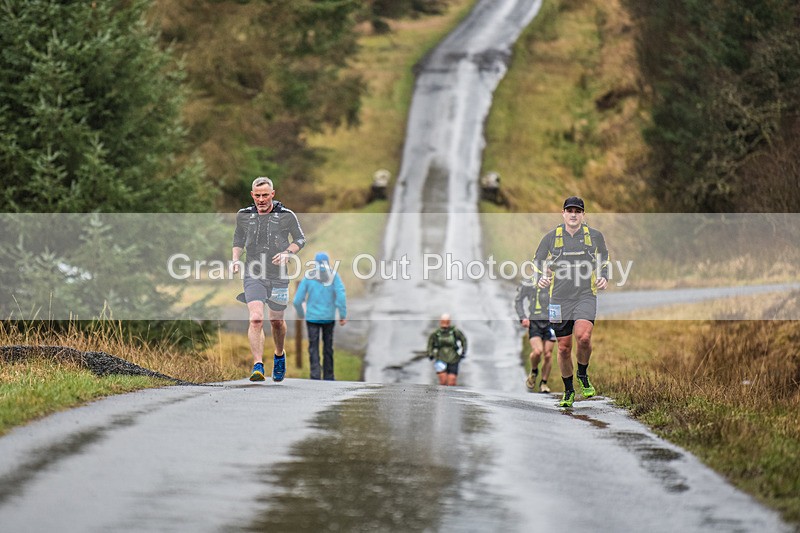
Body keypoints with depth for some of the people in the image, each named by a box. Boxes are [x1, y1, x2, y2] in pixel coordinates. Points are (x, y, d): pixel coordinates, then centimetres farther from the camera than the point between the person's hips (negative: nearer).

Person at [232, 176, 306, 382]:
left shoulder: (286, 216, -3)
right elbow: (238, 239, 21)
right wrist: (236, 259, 4)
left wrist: (287, 253, -11)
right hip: (254, 275, 0)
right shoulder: (244, 216, 4)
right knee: (256, 319, -18)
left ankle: (279, 355, 42)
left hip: (278, 277, 0)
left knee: (277, 321, 13)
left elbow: (300, 239, 7)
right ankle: (258, 366, -21)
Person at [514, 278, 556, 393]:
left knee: (548, 354, 0)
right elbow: (518, 300, 8)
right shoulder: (527, 283, -1)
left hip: (550, 322, 2)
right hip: (534, 322, -2)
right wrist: (523, 317, -3)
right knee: (537, 351, -18)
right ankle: (533, 372, 12)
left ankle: (544, 383, 15)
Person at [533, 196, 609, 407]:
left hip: (586, 296, -1)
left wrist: (604, 278, 1)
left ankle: (583, 375, 3)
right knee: (564, 348, 3)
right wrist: (540, 279, -10)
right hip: (560, 299, 1)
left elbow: (604, 261, 20)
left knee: (583, 337, -25)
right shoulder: (551, 237, 4)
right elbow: (537, 263, 10)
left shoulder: (595, 236, 6)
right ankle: (569, 391, 22)